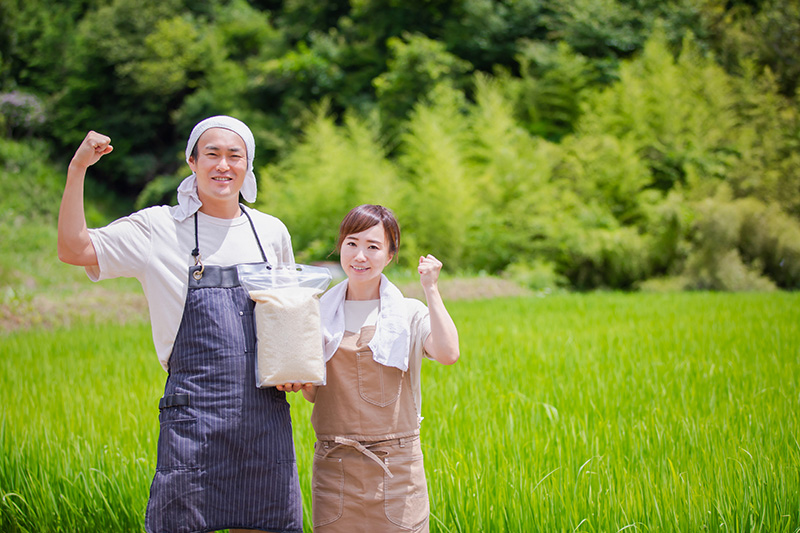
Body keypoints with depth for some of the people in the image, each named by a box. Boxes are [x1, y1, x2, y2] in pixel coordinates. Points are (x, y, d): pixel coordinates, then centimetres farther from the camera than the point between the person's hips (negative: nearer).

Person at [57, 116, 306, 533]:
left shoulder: (272, 232, 11)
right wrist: (77, 169, -13)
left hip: (266, 416, 3)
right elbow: (73, 250, -6)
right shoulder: (159, 228, 2)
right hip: (194, 414, -3)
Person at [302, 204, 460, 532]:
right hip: (334, 465, 2)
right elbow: (311, 394, 7)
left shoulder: (410, 314, 1)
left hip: (397, 466, -2)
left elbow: (448, 354, -20)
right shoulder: (319, 314, 8)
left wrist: (431, 289, -14)